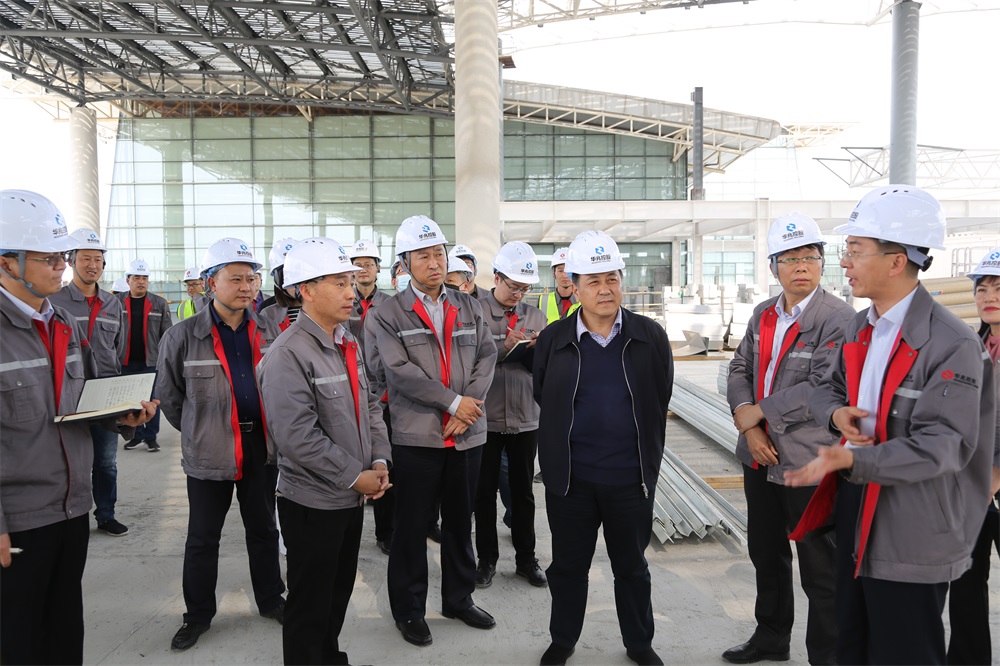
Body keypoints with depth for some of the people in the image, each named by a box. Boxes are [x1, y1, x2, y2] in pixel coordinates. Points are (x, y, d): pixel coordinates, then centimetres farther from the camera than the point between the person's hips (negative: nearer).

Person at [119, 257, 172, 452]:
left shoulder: (160, 303, 3)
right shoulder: (117, 303, 3)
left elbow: (167, 334, 5)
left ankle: (151, 437, 12)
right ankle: (136, 435, 20)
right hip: (126, 362, 1)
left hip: (151, 361, -1)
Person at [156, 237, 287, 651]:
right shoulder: (184, 336, -9)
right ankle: (198, 615, 31)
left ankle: (271, 600, 35)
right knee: (202, 538, 12)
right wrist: (198, 431, 7)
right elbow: (168, 395, 2)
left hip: (261, 446, 3)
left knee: (263, 529, 17)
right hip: (208, 453, -2)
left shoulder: (269, 332, 0)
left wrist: (269, 430, 10)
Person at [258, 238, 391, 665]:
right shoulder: (287, 356, -20)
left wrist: (379, 460, -1)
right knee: (311, 602, 10)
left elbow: (370, 403, 12)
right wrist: (354, 476, -19)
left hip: (353, 497, 8)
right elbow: (297, 437, -25)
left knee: (340, 591, 24)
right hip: (312, 502, -8)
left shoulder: (347, 343, 7)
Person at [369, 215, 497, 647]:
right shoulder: (388, 314, -3)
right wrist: (454, 401, -15)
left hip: (467, 432, 4)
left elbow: (487, 357, 2)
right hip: (416, 435, -3)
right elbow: (400, 371, -13)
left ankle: (459, 598, 35)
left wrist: (469, 407, -12)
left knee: (460, 522, 17)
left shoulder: (469, 308, 9)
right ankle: (408, 610, 26)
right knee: (412, 527, 8)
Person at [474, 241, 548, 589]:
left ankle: (526, 559, 28)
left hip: (525, 418, 3)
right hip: (486, 417, -2)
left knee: (523, 492, 13)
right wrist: (504, 345, -21)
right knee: (485, 492, 10)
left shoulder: (535, 315, 7)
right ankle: (487, 558, 26)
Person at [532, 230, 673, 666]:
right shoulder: (553, 340, -4)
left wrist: (646, 458, 10)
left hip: (630, 477, 0)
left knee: (632, 566, 18)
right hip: (570, 478, 0)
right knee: (568, 565, 16)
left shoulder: (650, 336, -4)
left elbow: (660, 401, 6)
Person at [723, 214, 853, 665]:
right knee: (766, 555, 22)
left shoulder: (839, 318, -14)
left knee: (820, 573, 7)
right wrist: (747, 424, -8)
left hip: (810, 463, -7)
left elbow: (822, 388, -23)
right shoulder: (763, 314, 8)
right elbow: (739, 369, 8)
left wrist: (759, 411, -15)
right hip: (760, 458, 7)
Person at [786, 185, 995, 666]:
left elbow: (943, 445, -23)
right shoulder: (860, 327, 7)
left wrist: (849, 459, -34)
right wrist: (836, 413, -8)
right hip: (856, 515, 7)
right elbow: (826, 388, 16)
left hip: (911, 536, -7)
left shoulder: (952, 344, -18)